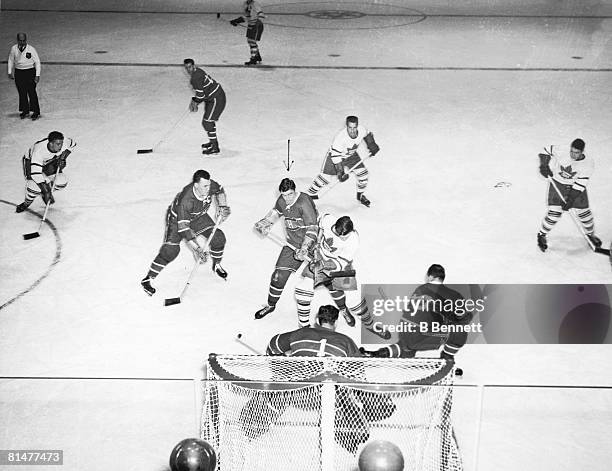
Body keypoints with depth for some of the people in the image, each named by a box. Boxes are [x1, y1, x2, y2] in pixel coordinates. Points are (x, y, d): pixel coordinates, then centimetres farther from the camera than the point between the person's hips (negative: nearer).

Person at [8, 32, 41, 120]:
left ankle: (36, 112, 2)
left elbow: (37, 62, -5)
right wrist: (10, 72, 6)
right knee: (22, 93, 8)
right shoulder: (14, 49, 1)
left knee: (32, 92, -5)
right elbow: (11, 60, 12)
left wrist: (37, 75, -9)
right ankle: (25, 111, 19)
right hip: (18, 73, 3)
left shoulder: (31, 49, -8)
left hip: (30, 72, -3)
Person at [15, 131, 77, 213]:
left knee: (62, 181, -16)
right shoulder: (39, 150, -42)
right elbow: (35, 173, -43)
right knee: (35, 187, -25)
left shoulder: (64, 142, -28)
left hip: (48, 163, 5)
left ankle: (50, 190, 18)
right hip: (30, 161, -4)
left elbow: (73, 144, -1)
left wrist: (63, 156, -14)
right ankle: (27, 203, 8)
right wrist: (46, 191, -44)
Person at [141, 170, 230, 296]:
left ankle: (216, 265, 23)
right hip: (177, 218, -6)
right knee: (171, 250, -21)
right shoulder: (186, 200, -42)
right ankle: (147, 279, -11)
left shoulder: (210, 185, -26)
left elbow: (219, 191, 2)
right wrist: (196, 249, -41)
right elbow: (183, 227, -39)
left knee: (218, 237, -6)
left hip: (198, 216, 6)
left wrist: (222, 208, -8)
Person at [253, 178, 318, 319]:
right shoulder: (282, 201, -1)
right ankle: (271, 305, 23)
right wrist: (265, 223, 12)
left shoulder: (304, 203, -23)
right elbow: (276, 212, 25)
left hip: (311, 244, -6)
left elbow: (312, 229, -26)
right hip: (293, 243, 6)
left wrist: (305, 249, -33)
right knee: (279, 275, 3)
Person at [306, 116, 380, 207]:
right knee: (325, 177, -8)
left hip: (352, 155, 5)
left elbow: (367, 135, 3)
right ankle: (310, 195, 11)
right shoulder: (340, 137, -39)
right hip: (335, 155, -5)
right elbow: (335, 155, -33)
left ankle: (360, 195, 22)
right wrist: (340, 171, -33)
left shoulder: (362, 129, -25)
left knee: (362, 173, -2)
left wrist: (372, 145, 4)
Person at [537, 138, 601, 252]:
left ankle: (590, 234, 34)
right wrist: (544, 167, -26)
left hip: (576, 187, 2)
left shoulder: (588, 164, -20)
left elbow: (580, 186, -21)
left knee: (584, 213, 5)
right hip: (557, 184, -2)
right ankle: (542, 235, 12)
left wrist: (570, 200, -27)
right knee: (554, 213, -11)